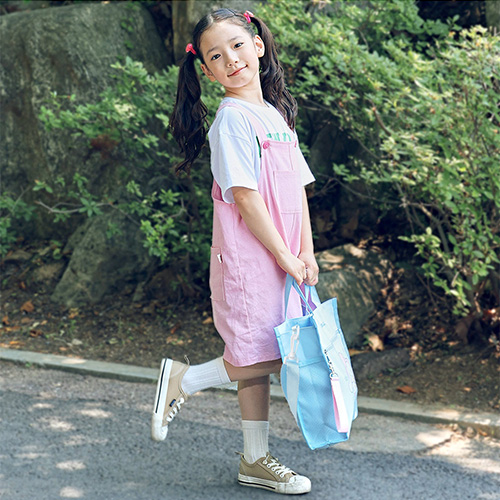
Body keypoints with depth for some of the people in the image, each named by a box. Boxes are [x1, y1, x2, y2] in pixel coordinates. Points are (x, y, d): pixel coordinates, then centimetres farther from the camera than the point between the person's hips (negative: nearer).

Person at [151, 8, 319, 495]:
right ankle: (184, 380, 11)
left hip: (283, 259, 8)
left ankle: (255, 460, 21)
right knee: (264, 358, -9)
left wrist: (307, 253, 6)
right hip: (249, 255, -8)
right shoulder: (232, 118, -11)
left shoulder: (277, 114, 15)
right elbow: (245, 198, -16)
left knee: (260, 361, 12)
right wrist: (284, 257, -14)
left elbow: (298, 189, 15)